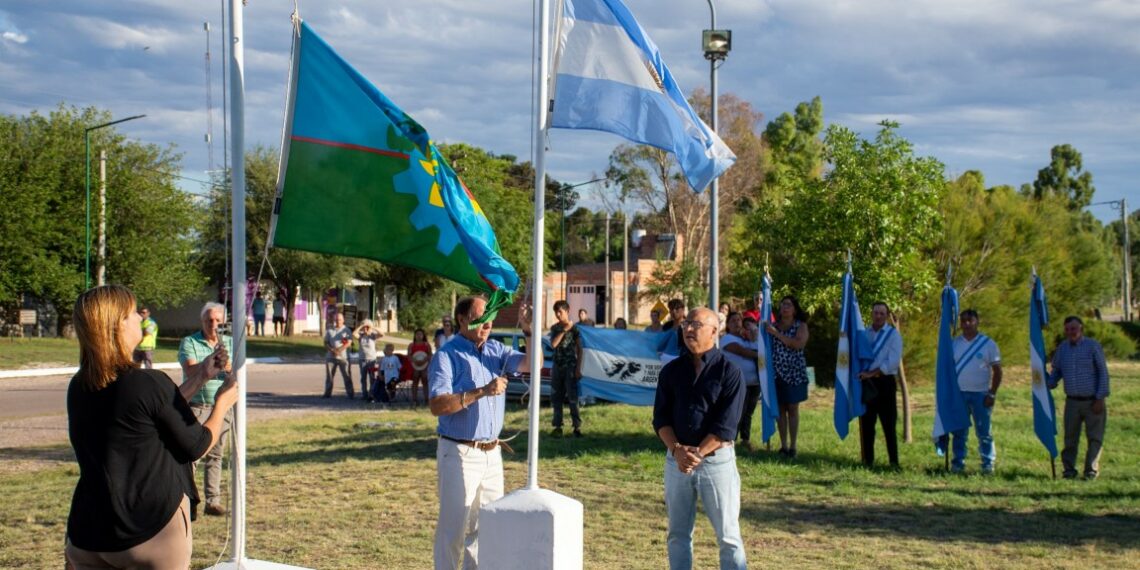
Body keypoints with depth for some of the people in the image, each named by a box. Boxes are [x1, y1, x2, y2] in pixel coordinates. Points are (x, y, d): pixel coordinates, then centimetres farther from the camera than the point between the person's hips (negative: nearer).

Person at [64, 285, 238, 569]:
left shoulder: (78, 388, 3)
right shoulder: (149, 384, -17)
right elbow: (196, 446, -5)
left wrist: (199, 375, 21)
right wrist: (222, 403, 11)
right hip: (153, 532, -5)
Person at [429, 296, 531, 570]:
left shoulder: (495, 350, 8)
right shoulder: (447, 356, -10)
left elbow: (531, 364, -4)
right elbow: (437, 406, -21)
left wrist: (529, 331, -19)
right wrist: (481, 392, -26)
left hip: (492, 452, 7)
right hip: (459, 453, -7)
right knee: (453, 526, 0)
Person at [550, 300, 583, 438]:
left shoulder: (574, 328, -3)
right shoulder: (554, 328, 8)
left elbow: (579, 349, -3)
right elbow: (553, 344, -8)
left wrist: (578, 368, -9)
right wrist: (564, 330, -13)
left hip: (570, 367, -4)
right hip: (557, 366, 4)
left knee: (572, 397, -8)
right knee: (556, 398, 4)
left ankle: (577, 426, -6)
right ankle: (558, 426, 9)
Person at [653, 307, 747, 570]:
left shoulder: (728, 371, -5)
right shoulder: (671, 370, 7)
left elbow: (726, 424, -12)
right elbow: (660, 417, 3)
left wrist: (697, 454, -18)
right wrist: (677, 450, -14)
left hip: (716, 458, -4)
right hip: (676, 459, 4)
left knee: (728, 535, -1)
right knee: (678, 533, 10)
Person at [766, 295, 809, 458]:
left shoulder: (801, 325, 1)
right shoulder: (774, 325, 9)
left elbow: (799, 344, -17)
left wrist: (777, 334, -18)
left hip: (794, 373, -2)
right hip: (776, 373, 3)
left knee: (792, 408, 2)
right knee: (780, 408, 3)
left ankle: (792, 446, 4)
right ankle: (783, 446, 7)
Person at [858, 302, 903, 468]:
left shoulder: (893, 335, -2)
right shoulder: (863, 334, 12)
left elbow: (893, 361, -12)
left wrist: (872, 373, -17)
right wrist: (860, 372, -4)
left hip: (884, 382, -4)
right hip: (865, 383, 4)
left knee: (888, 423, -2)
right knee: (866, 424, 7)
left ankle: (894, 461, 2)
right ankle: (867, 459, 14)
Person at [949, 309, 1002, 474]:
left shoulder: (988, 344, 0)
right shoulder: (954, 344, 8)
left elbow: (997, 370, 1)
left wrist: (992, 394, -6)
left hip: (980, 394, -2)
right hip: (958, 394, 2)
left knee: (984, 432, 0)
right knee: (959, 432, 6)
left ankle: (988, 464, 6)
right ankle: (958, 463, 13)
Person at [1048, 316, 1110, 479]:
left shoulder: (1093, 346, -3)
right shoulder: (1062, 348, 8)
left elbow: (1103, 372, -3)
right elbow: (1056, 372, 18)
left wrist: (1100, 398, -9)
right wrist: (1047, 385, -3)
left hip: (1093, 401, -3)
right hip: (1072, 401, 3)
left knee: (1095, 438, 1)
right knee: (1070, 437, 3)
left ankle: (1091, 470, 8)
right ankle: (1069, 469, 11)